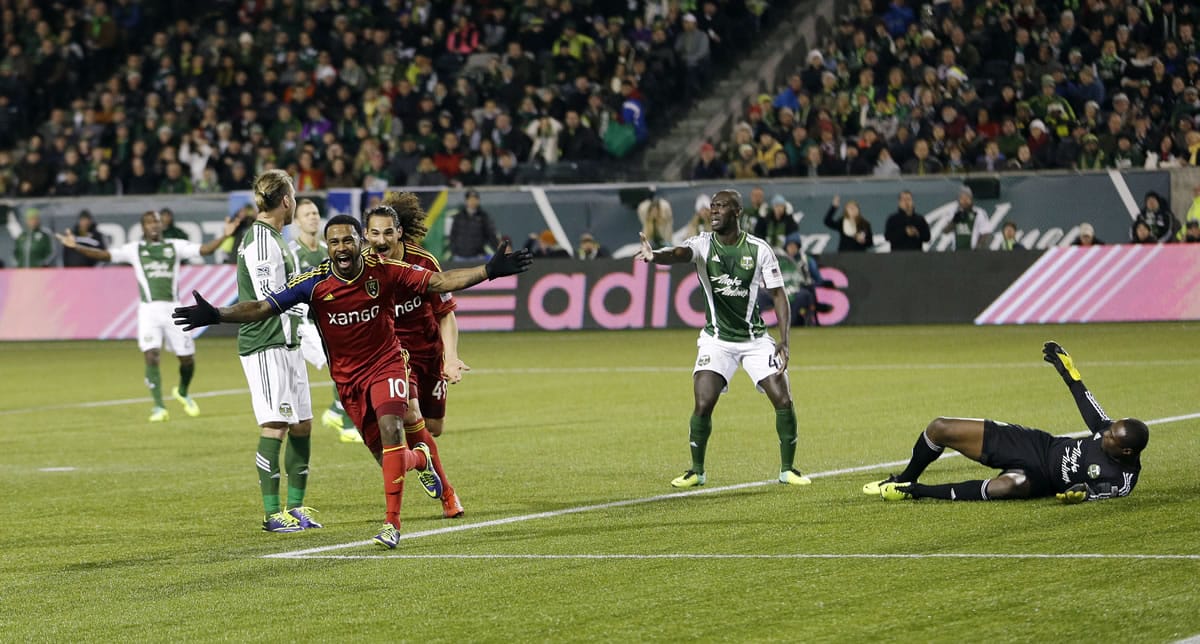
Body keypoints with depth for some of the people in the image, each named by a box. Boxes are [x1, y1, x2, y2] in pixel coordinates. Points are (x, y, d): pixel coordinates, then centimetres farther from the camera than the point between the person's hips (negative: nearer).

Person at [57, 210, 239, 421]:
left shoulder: (175, 246, 11)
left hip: (173, 308, 2)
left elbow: (204, 250, 1)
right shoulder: (134, 249, 8)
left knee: (187, 359, 4)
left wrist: (224, 236, -14)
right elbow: (104, 255, 1)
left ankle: (182, 393, 35)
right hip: (149, 310, -2)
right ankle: (159, 408, -9)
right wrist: (76, 247, -10)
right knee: (151, 356, -16)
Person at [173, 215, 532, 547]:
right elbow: (263, 308, -17)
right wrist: (216, 315, -30)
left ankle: (392, 523, -20)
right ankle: (419, 460, 44)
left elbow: (439, 282, -9)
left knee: (391, 430, -25)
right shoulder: (315, 283, -15)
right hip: (347, 376, 2)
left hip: (386, 363, -2)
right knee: (386, 455, 5)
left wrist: (489, 271, -19)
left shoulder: (383, 271, -14)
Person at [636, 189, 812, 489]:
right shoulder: (703, 244, -8)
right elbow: (680, 253, -31)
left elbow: (778, 295, -2)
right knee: (703, 403, -14)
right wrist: (656, 255, -56)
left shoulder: (759, 249, -6)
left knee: (783, 401, -7)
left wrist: (783, 341, -11)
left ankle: (787, 469, 12)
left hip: (755, 338, 1)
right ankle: (696, 471, 5)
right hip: (716, 339, -1)